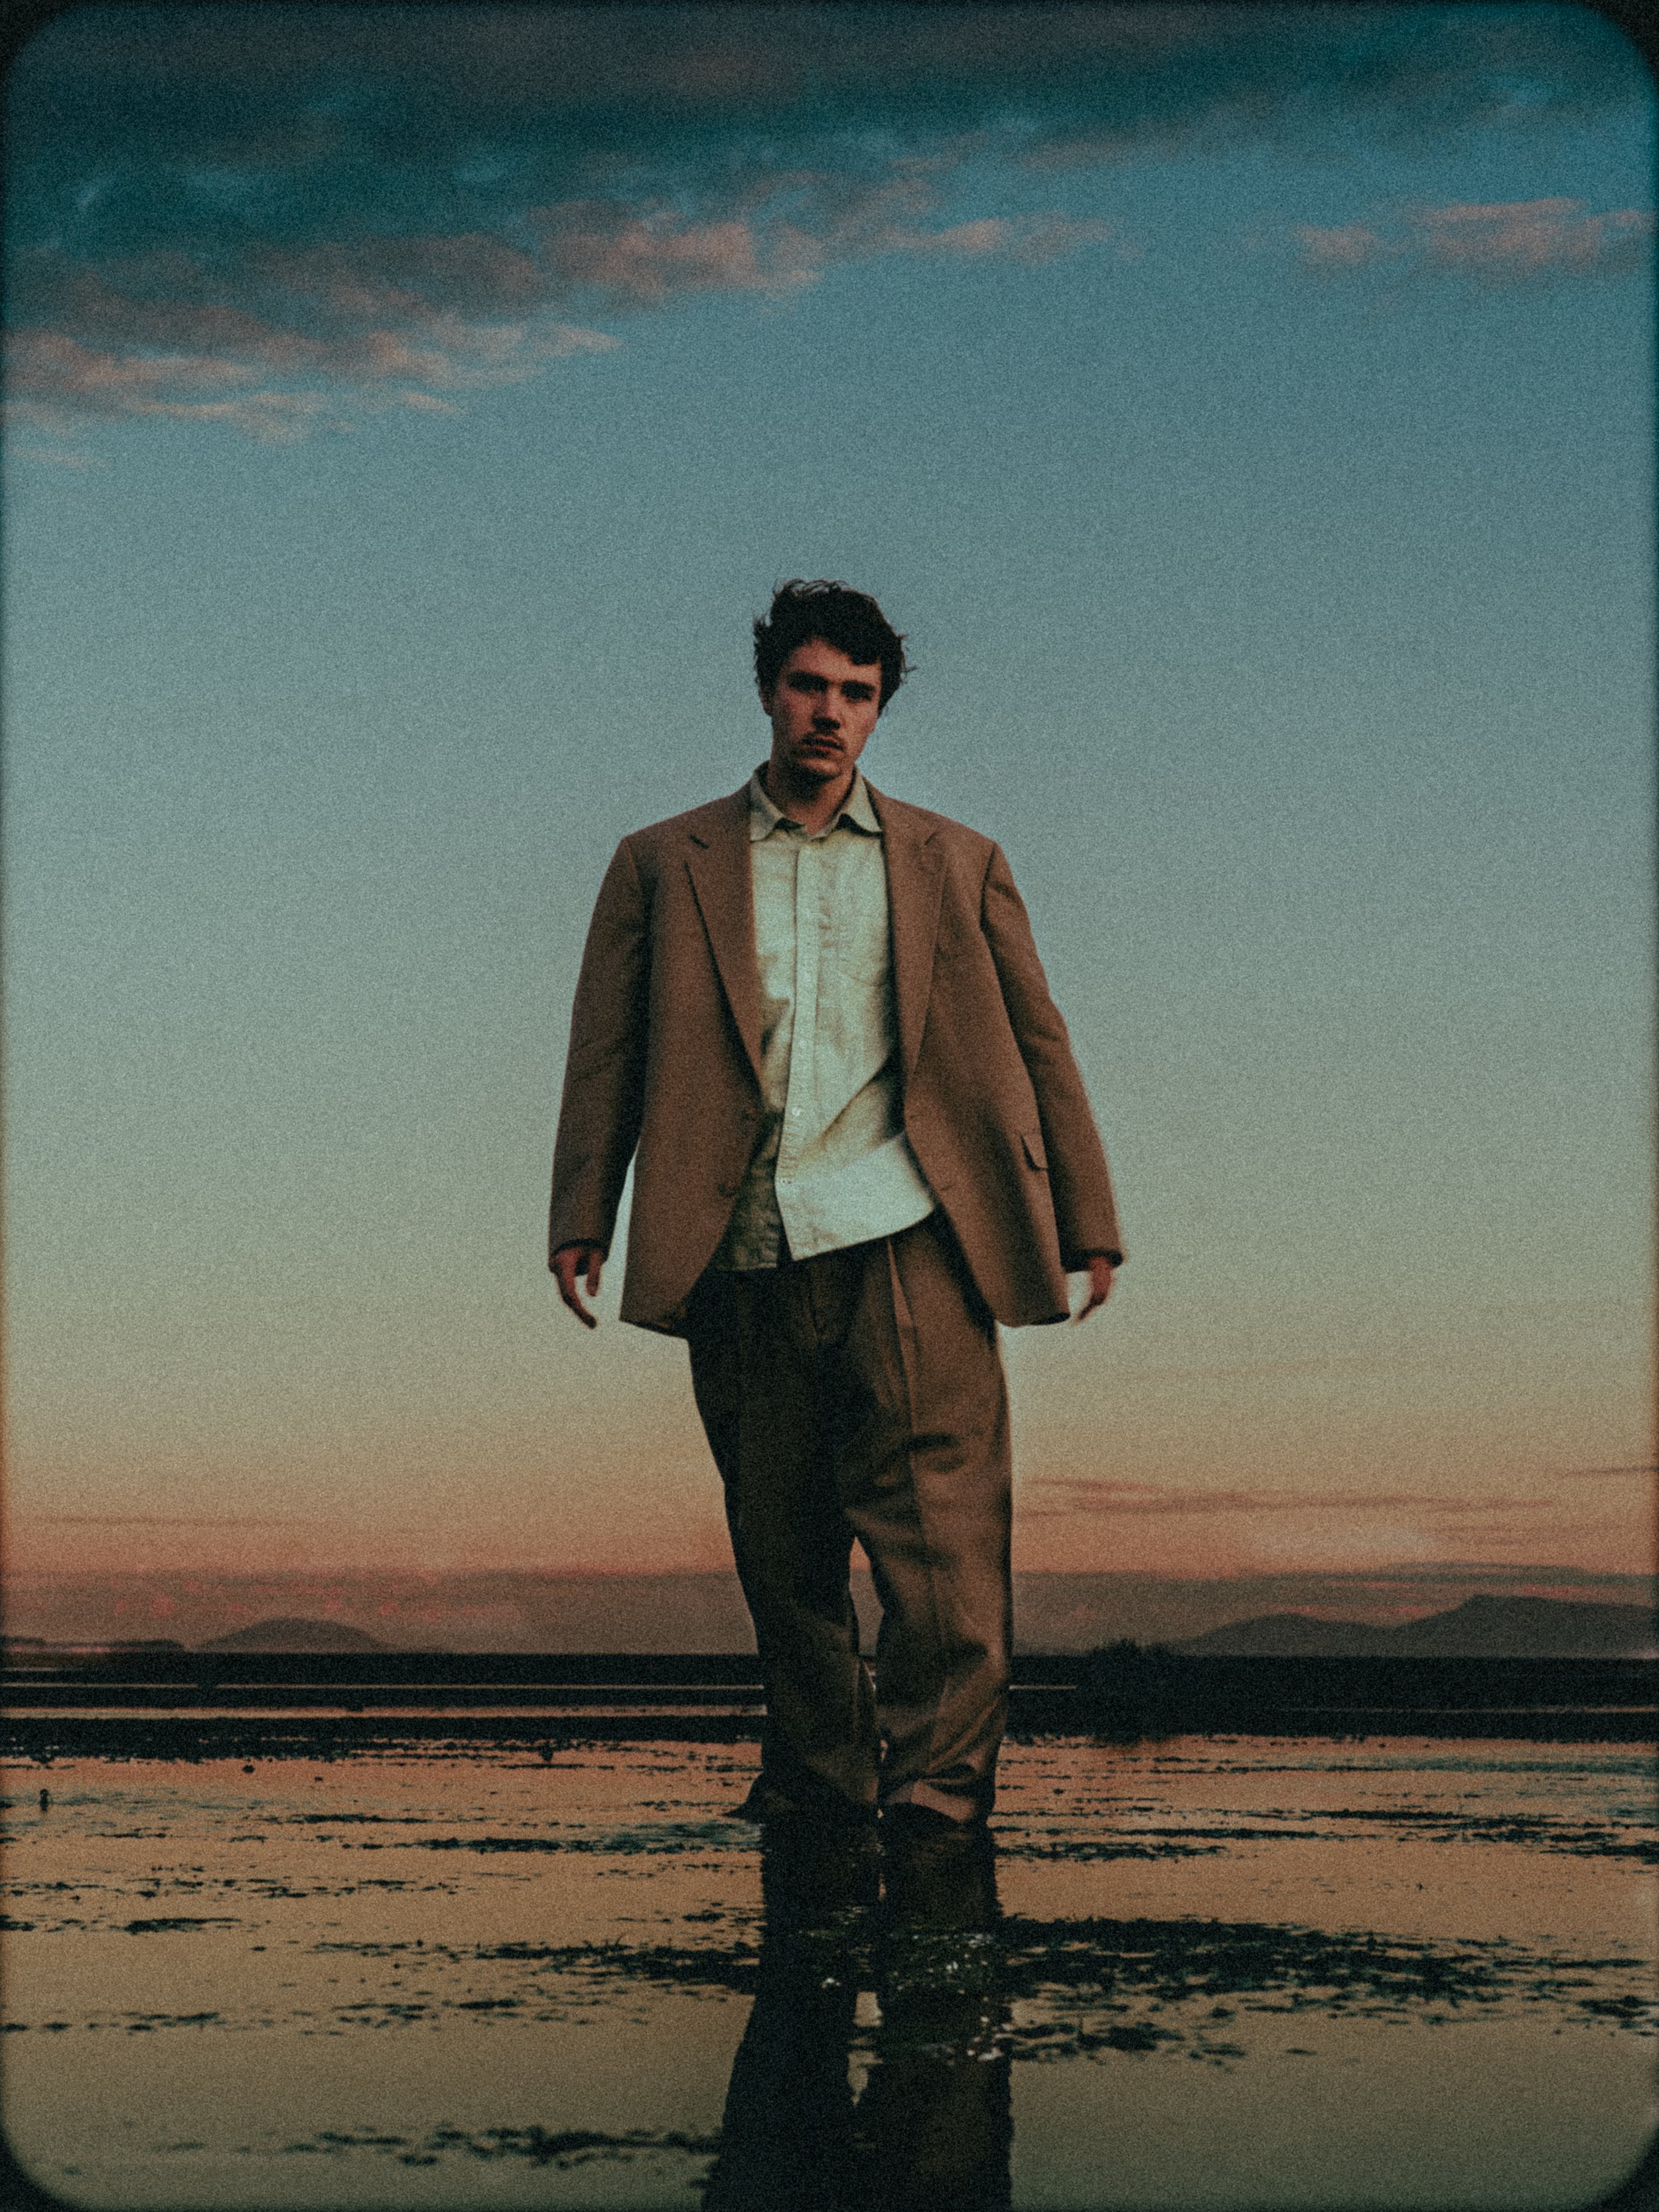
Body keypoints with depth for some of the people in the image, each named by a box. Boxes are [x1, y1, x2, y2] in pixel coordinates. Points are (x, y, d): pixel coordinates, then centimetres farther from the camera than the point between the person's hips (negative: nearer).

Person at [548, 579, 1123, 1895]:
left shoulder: (955, 865, 17)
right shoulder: (665, 866, 15)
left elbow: (1038, 1046, 16)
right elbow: (607, 1053, 9)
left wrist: (1087, 1222, 10)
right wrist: (582, 1220, -1)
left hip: (903, 1243, -1)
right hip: (743, 1265, 1)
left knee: (941, 1539, -15)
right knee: (784, 1565, 8)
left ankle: (936, 1830, -16)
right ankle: (814, 1823, 19)